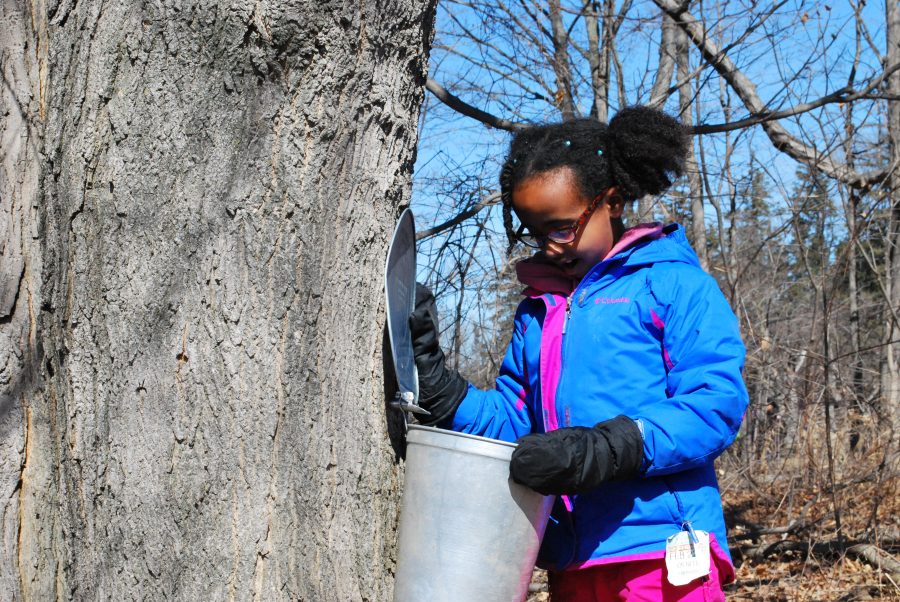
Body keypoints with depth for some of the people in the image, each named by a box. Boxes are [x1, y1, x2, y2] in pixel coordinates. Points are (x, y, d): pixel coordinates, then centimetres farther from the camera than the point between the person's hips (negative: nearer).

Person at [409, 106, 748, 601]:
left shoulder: (673, 283, -2)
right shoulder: (536, 308, 17)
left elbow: (717, 405, -12)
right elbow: (513, 423, 16)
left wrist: (604, 450, -23)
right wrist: (437, 388, -1)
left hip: (661, 553, -6)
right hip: (572, 562, 6)